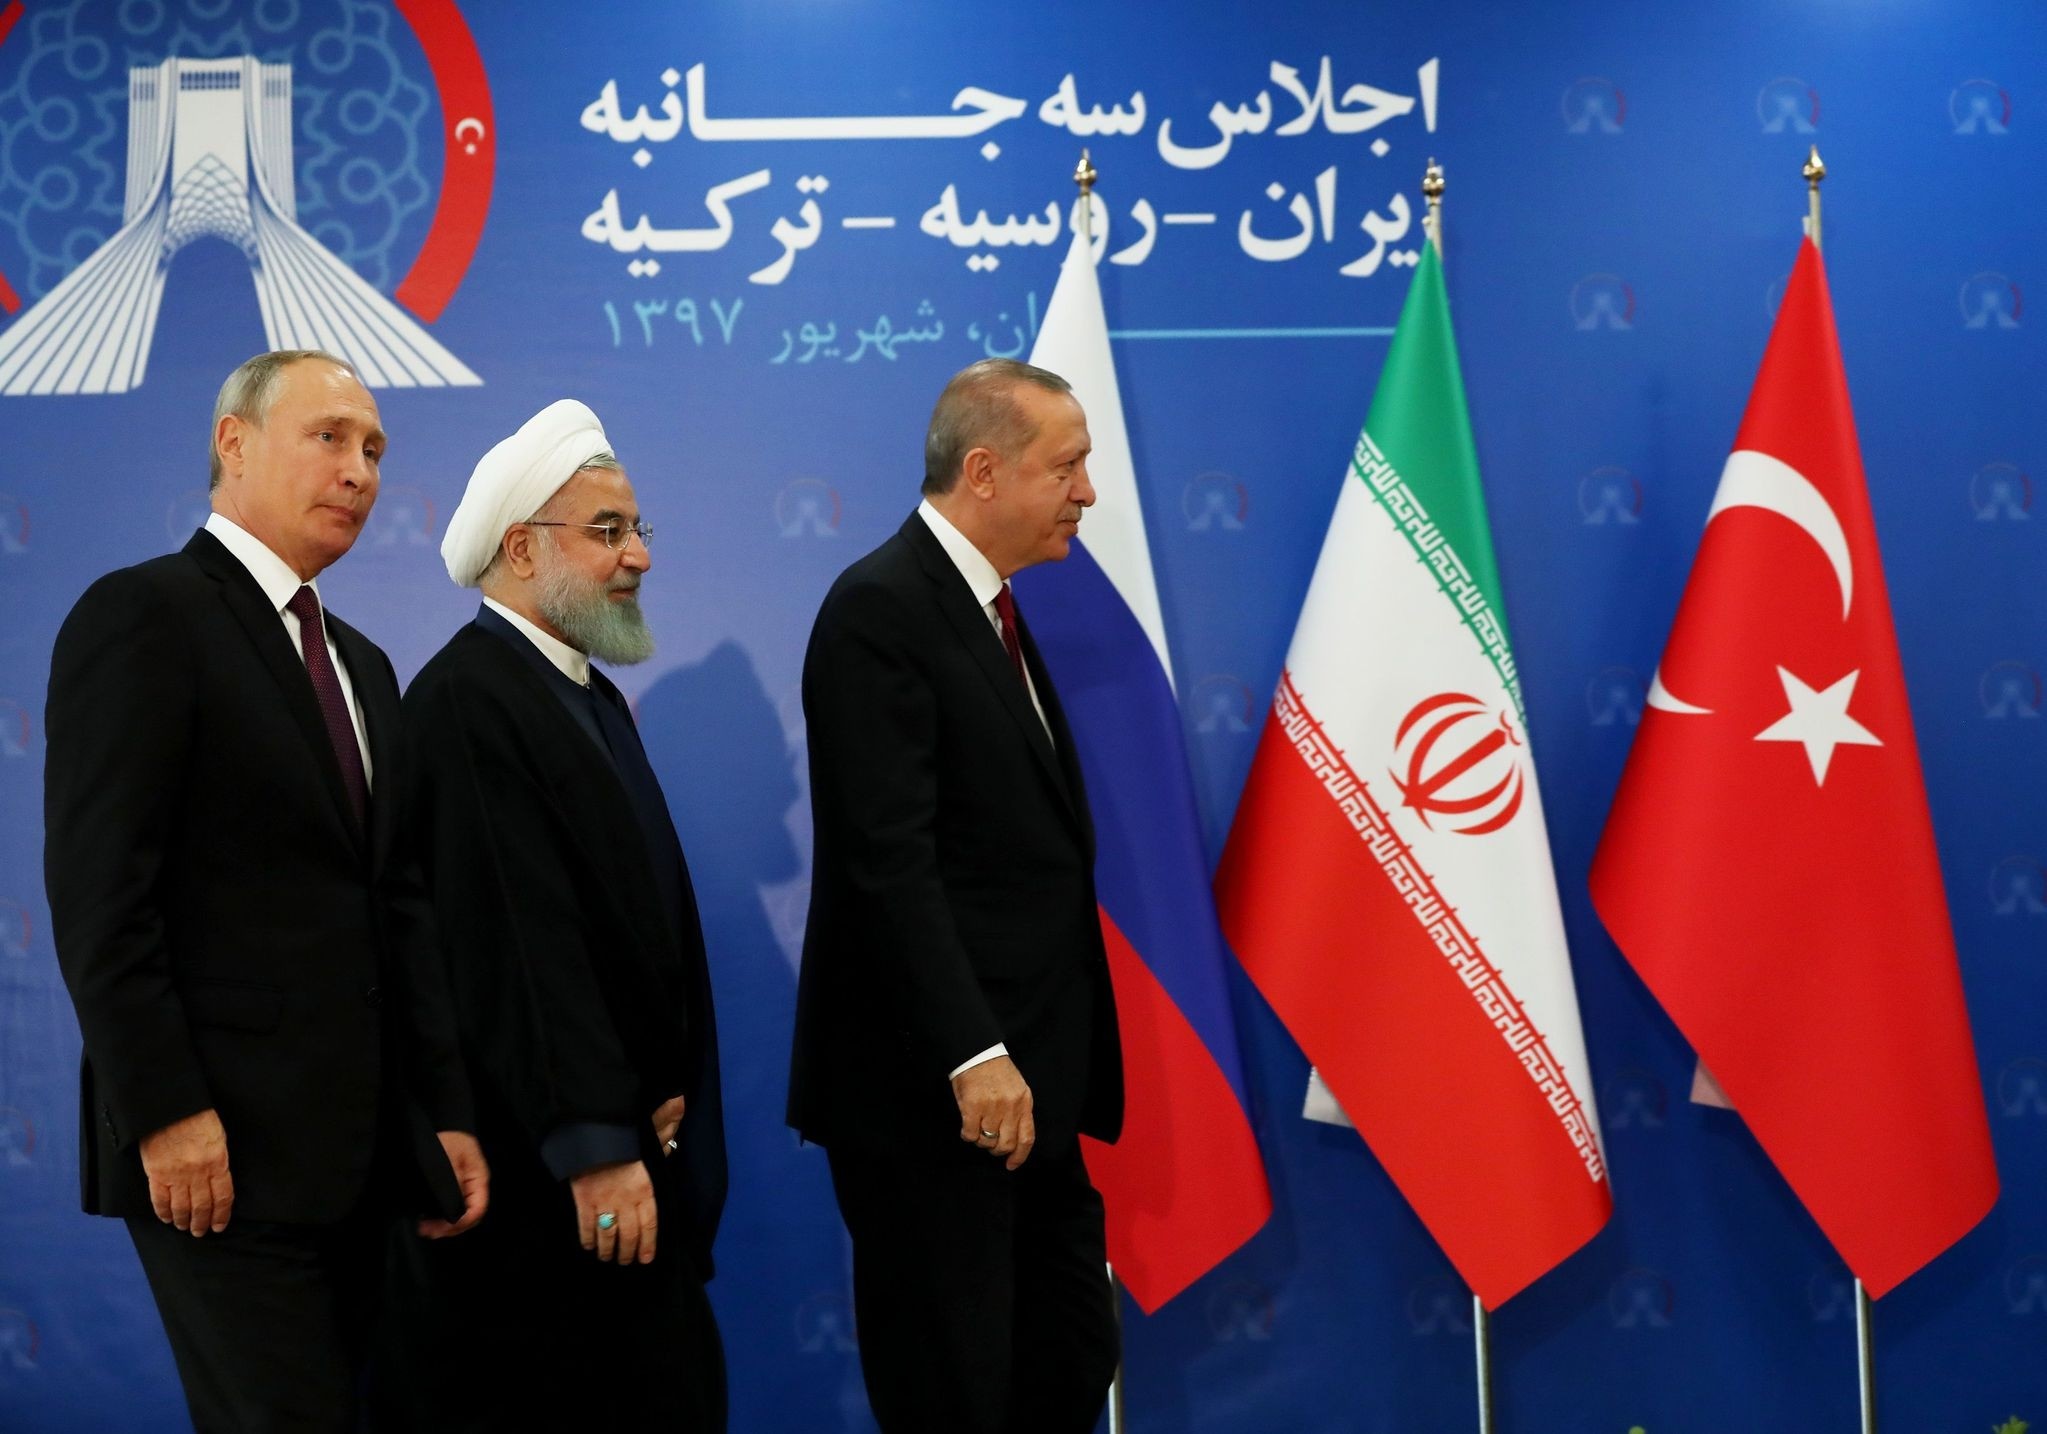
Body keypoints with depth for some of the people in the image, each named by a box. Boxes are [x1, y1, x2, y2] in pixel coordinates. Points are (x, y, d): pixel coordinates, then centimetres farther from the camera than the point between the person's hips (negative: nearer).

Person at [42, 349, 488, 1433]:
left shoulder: (360, 664, 21)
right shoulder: (142, 615, -5)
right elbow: (97, 890, -13)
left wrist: (445, 1114, 11)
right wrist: (166, 1113, -18)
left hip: (362, 1153, 8)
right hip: (221, 1148, -8)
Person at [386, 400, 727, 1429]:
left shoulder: (589, 693, 15)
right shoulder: (467, 698, -15)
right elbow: (516, 942, -21)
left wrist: (661, 1102, 4)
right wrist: (596, 1147, -23)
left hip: (630, 1149, 9)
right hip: (538, 1176, -9)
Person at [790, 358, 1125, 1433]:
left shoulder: (990, 610, 16)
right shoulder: (880, 609, -13)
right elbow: (889, 858, -20)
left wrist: (1057, 1069, 11)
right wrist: (973, 1056, -24)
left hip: (1025, 1085, 9)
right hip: (929, 1095, -9)